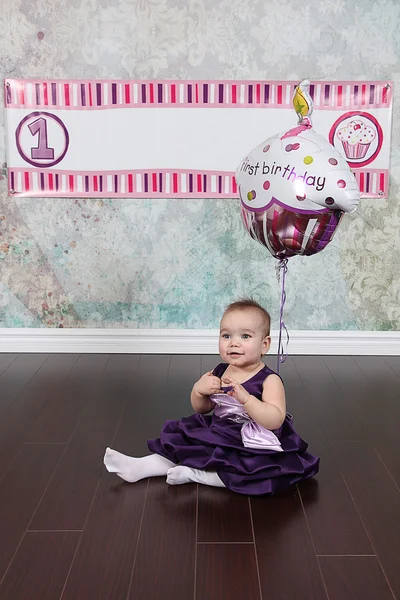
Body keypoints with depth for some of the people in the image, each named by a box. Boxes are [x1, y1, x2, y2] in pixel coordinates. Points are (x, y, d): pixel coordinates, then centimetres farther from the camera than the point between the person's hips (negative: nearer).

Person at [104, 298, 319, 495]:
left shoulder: (269, 380, -16)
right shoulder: (219, 373, 1)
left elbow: (275, 420, -27)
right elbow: (201, 408, 11)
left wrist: (245, 397, -36)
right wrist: (199, 390, -12)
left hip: (251, 449, -6)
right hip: (216, 438, 6)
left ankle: (195, 474, -19)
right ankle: (139, 467, 15)